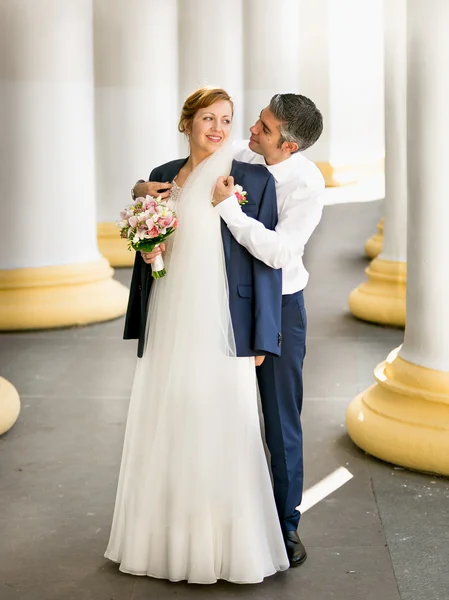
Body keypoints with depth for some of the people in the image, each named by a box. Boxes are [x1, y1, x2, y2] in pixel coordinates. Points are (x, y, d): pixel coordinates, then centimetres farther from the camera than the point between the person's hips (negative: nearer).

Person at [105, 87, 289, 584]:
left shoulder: (254, 180, -3)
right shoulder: (162, 177, 10)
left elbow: (266, 259, -5)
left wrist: (260, 338, -8)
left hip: (221, 327, -4)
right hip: (168, 325, 5)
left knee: (224, 434, -2)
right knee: (166, 430, 10)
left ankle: (230, 543, 12)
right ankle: (169, 537, 24)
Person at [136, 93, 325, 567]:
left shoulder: (307, 182, -17)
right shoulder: (236, 157, -5)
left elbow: (277, 252, -28)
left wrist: (228, 206, -30)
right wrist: (144, 188, -15)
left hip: (280, 306, -3)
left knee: (282, 421, 4)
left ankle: (286, 524, 20)